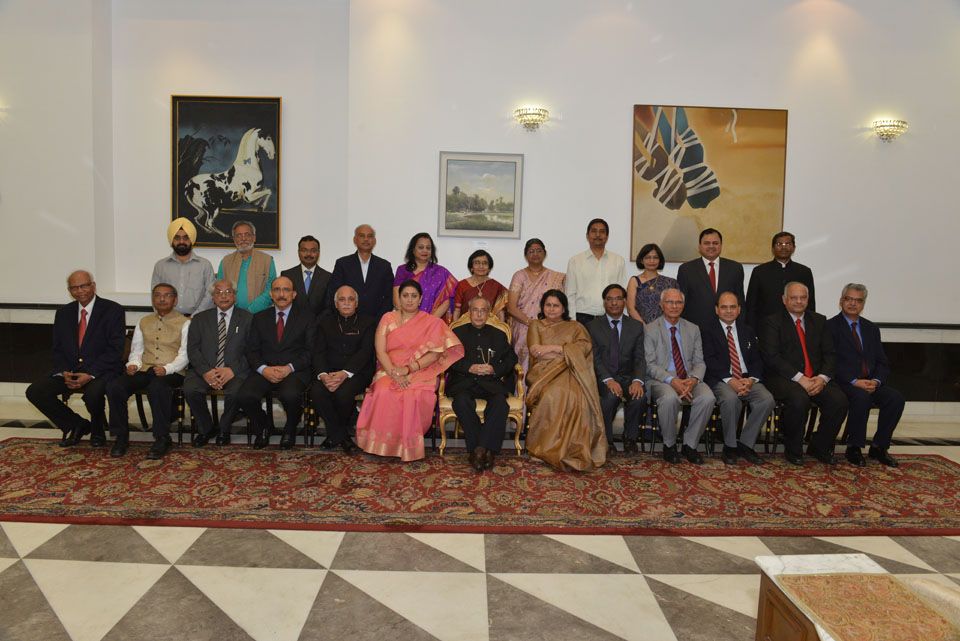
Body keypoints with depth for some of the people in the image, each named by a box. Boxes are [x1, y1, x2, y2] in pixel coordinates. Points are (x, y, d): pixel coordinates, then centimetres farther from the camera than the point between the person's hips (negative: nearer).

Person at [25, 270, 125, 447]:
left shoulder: (112, 310, -5)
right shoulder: (63, 313, 12)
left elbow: (115, 350, -11)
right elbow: (57, 350, 12)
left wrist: (90, 374, -20)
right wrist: (64, 372, -9)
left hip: (101, 371, -5)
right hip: (69, 371, 6)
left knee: (93, 393, -35)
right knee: (34, 391, -14)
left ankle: (97, 430, 0)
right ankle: (76, 424, 7)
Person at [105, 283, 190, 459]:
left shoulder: (184, 323, 7)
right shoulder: (143, 322, 23)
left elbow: (184, 355, -2)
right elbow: (136, 350, 20)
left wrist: (166, 368, -20)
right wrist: (133, 364, -4)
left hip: (172, 372, -4)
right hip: (144, 370, 5)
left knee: (156, 387, -38)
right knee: (114, 386, -23)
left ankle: (162, 439, -26)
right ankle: (121, 437, -9)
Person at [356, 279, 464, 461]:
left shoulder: (432, 323, 7)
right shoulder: (388, 318, 10)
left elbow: (434, 354, -5)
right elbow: (380, 350, 0)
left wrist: (408, 369, -17)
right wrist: (394, 373, -18)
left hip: (420, 373, -1)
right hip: (390, 370, 1)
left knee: (415, 396, -34)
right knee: (384, 393, -33)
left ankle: (408, 445, -17)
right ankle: (385, 444, -18)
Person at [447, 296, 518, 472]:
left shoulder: (499, 335, 22)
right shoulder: (458, 332, 17)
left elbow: (511, 359, 11)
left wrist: (494, 369, -8)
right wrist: (469, 368, -12)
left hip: (491, 382, 1)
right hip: (464, 382, -1)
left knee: (500, 402, -32)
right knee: (462, 401, -34)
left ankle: (479, 450, -31)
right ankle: (486, 451, -28)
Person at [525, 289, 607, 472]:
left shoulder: (575, 327, 22)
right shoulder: (536, 325, 21)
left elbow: (584, 347, 0)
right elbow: (535, 351, 2)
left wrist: (553, 348, -7)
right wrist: (566, 353, -3)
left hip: (568, 373, 0)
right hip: (544, 372, 0)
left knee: (575, 397, -35)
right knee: (553, 395, -36)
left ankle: (572, 449, -28)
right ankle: (549, 447, -27)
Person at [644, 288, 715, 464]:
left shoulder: (693, 329, 15)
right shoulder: (650, 329, 2)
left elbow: (699, 362, 10)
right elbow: (650, 364, -6)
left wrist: (694, 379, -13)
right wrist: (671, 380, -21)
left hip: (689, 379, 4)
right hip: (661, 380, -3)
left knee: (708, 397, -27)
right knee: (670, 398, -36)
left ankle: (689, 445, -8)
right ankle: (669, 445, -11)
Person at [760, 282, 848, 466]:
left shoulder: (819, 321, 17)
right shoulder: (772, 322, 1)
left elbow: (829, 354, 11)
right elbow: (771, 356, -11)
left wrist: (822, 377, -9)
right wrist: (799, 378, -18)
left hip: (816, 379, 5)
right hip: (784, 378, -5)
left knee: (839, 400, -22)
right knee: (799, 400, -34)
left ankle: (819, 447, 1)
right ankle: (793, 450, -10)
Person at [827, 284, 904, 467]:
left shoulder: (871, 329, 19)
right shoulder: (830, 326, 0)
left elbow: (882, 363, 13)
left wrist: (876, 381, -8)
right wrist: (854, 381, -19)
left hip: (871, 383, 6)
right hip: (844, 383, -5)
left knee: (896, 397, -21)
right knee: (861, 397, -34)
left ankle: (878, 447, -5)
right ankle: (854, 448, -15)